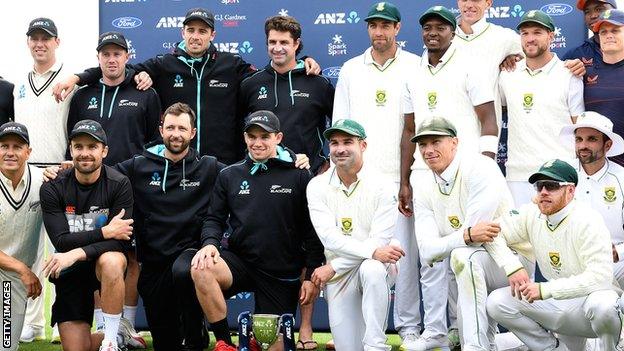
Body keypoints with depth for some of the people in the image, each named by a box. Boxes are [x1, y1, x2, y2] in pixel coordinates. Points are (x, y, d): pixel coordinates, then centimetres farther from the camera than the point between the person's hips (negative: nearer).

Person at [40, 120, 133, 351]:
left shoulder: (119, 185, -11)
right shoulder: (52, 189, -7)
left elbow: (121, 242, -18)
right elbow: (61, 241, -15)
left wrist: (78, 253, -31)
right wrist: (105, 232, -25)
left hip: (104, 261, -2)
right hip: (70, 272, 2)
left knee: (111, 261, -39)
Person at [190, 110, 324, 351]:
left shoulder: (298, 177, -1)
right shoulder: (229, 176, 6)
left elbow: (312, 231, 1)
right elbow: (215, 219, 10)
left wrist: (312, 276, -3)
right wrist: (210, 243, -12)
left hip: (283, 274, -1)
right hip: (241, 262, 1)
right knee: (201, 268, -31)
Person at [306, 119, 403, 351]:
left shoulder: (382, 186, -8)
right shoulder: (317, 186, -1)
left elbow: (379, 241, -14)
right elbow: (329, 238, -13)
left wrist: (332, 267, -16)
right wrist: (372, 251, -28)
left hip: (376, 265, -2)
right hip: (338, 277, 2)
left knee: (371, 270, -38)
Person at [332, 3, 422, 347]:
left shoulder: (415, 67, 4)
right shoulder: (350, 70, 13)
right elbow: (340, 125, 14)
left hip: (401, 176, -2)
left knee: (404, 250, -3)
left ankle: (408, 325, 7)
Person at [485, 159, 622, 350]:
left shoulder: (587, 220, -19)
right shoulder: (532, 214, -1)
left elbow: (601, 277, -28)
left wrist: (545, 289, -28)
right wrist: (513, 268, -13)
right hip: (558, 302, 6)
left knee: (601, 304, -40)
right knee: (497, 302, -10)